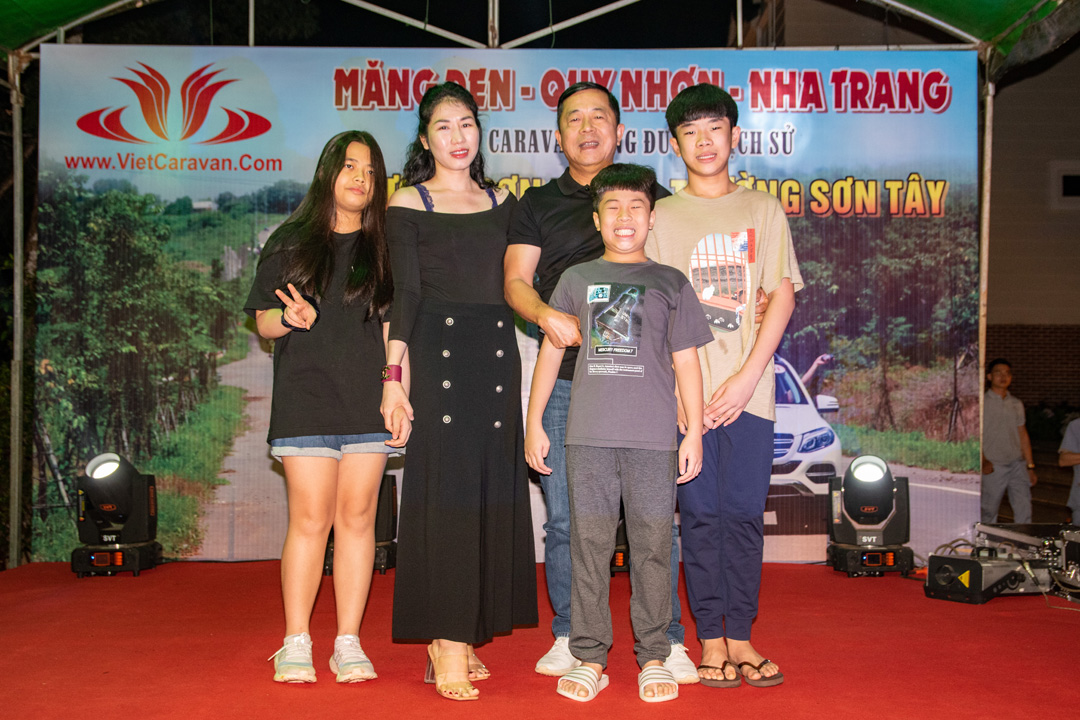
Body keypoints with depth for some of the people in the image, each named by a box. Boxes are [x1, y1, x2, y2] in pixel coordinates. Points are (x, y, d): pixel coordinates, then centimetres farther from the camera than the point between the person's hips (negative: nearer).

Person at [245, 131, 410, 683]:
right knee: (310, 519, -5)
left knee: (357, 518, 1)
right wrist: (291, 317, -13)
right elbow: (264, 322, 10)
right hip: (305, 398, -1)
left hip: (367, 402, 1)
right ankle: (296, 643, 7)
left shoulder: (385, 248, 13)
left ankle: (349, 643, 10)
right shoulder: (291, 241, 11)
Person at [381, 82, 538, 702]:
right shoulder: (409, 204, 4)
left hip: (497, 352, 5)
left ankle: (468, 633, 15)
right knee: (444, 490, -7)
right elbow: (404, 294, -3)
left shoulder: (502, 201, 16)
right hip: (437, 352, -4)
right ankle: (446, 645, -2)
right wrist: (393, 373, -10)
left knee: (491, 491, 4)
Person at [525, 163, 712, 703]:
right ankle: (588, 658, 13)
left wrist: (695, 432, 4)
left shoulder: (670, 283, 11)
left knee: (652, 546, 2)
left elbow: (686, 360, 9)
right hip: (587, 436, 1)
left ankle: (654, 658, 14)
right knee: (589, 546, 3)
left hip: (653, 437, -1)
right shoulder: (576, 279, 13)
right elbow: (550, 350, 14)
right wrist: (534, 423, 11)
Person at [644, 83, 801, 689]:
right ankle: (711, 639, 12)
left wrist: (748, 377, -8)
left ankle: (741, 636, 14)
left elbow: (782, 296, 3)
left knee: (744, 513, 3)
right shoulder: (662, 216, 8)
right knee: (701, 512, 2)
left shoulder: (764, 210, 10)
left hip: (750, 387, 1)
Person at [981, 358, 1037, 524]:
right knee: (989, 512, 1)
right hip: (994, 467, -4)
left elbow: (1023, 435, 17)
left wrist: (1030, 466, 13)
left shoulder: (1016, 404, 14)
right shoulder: (982, 403, 0)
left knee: (1024, 509, -3)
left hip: (1017, 465, 4)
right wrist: (983, 462, -16)